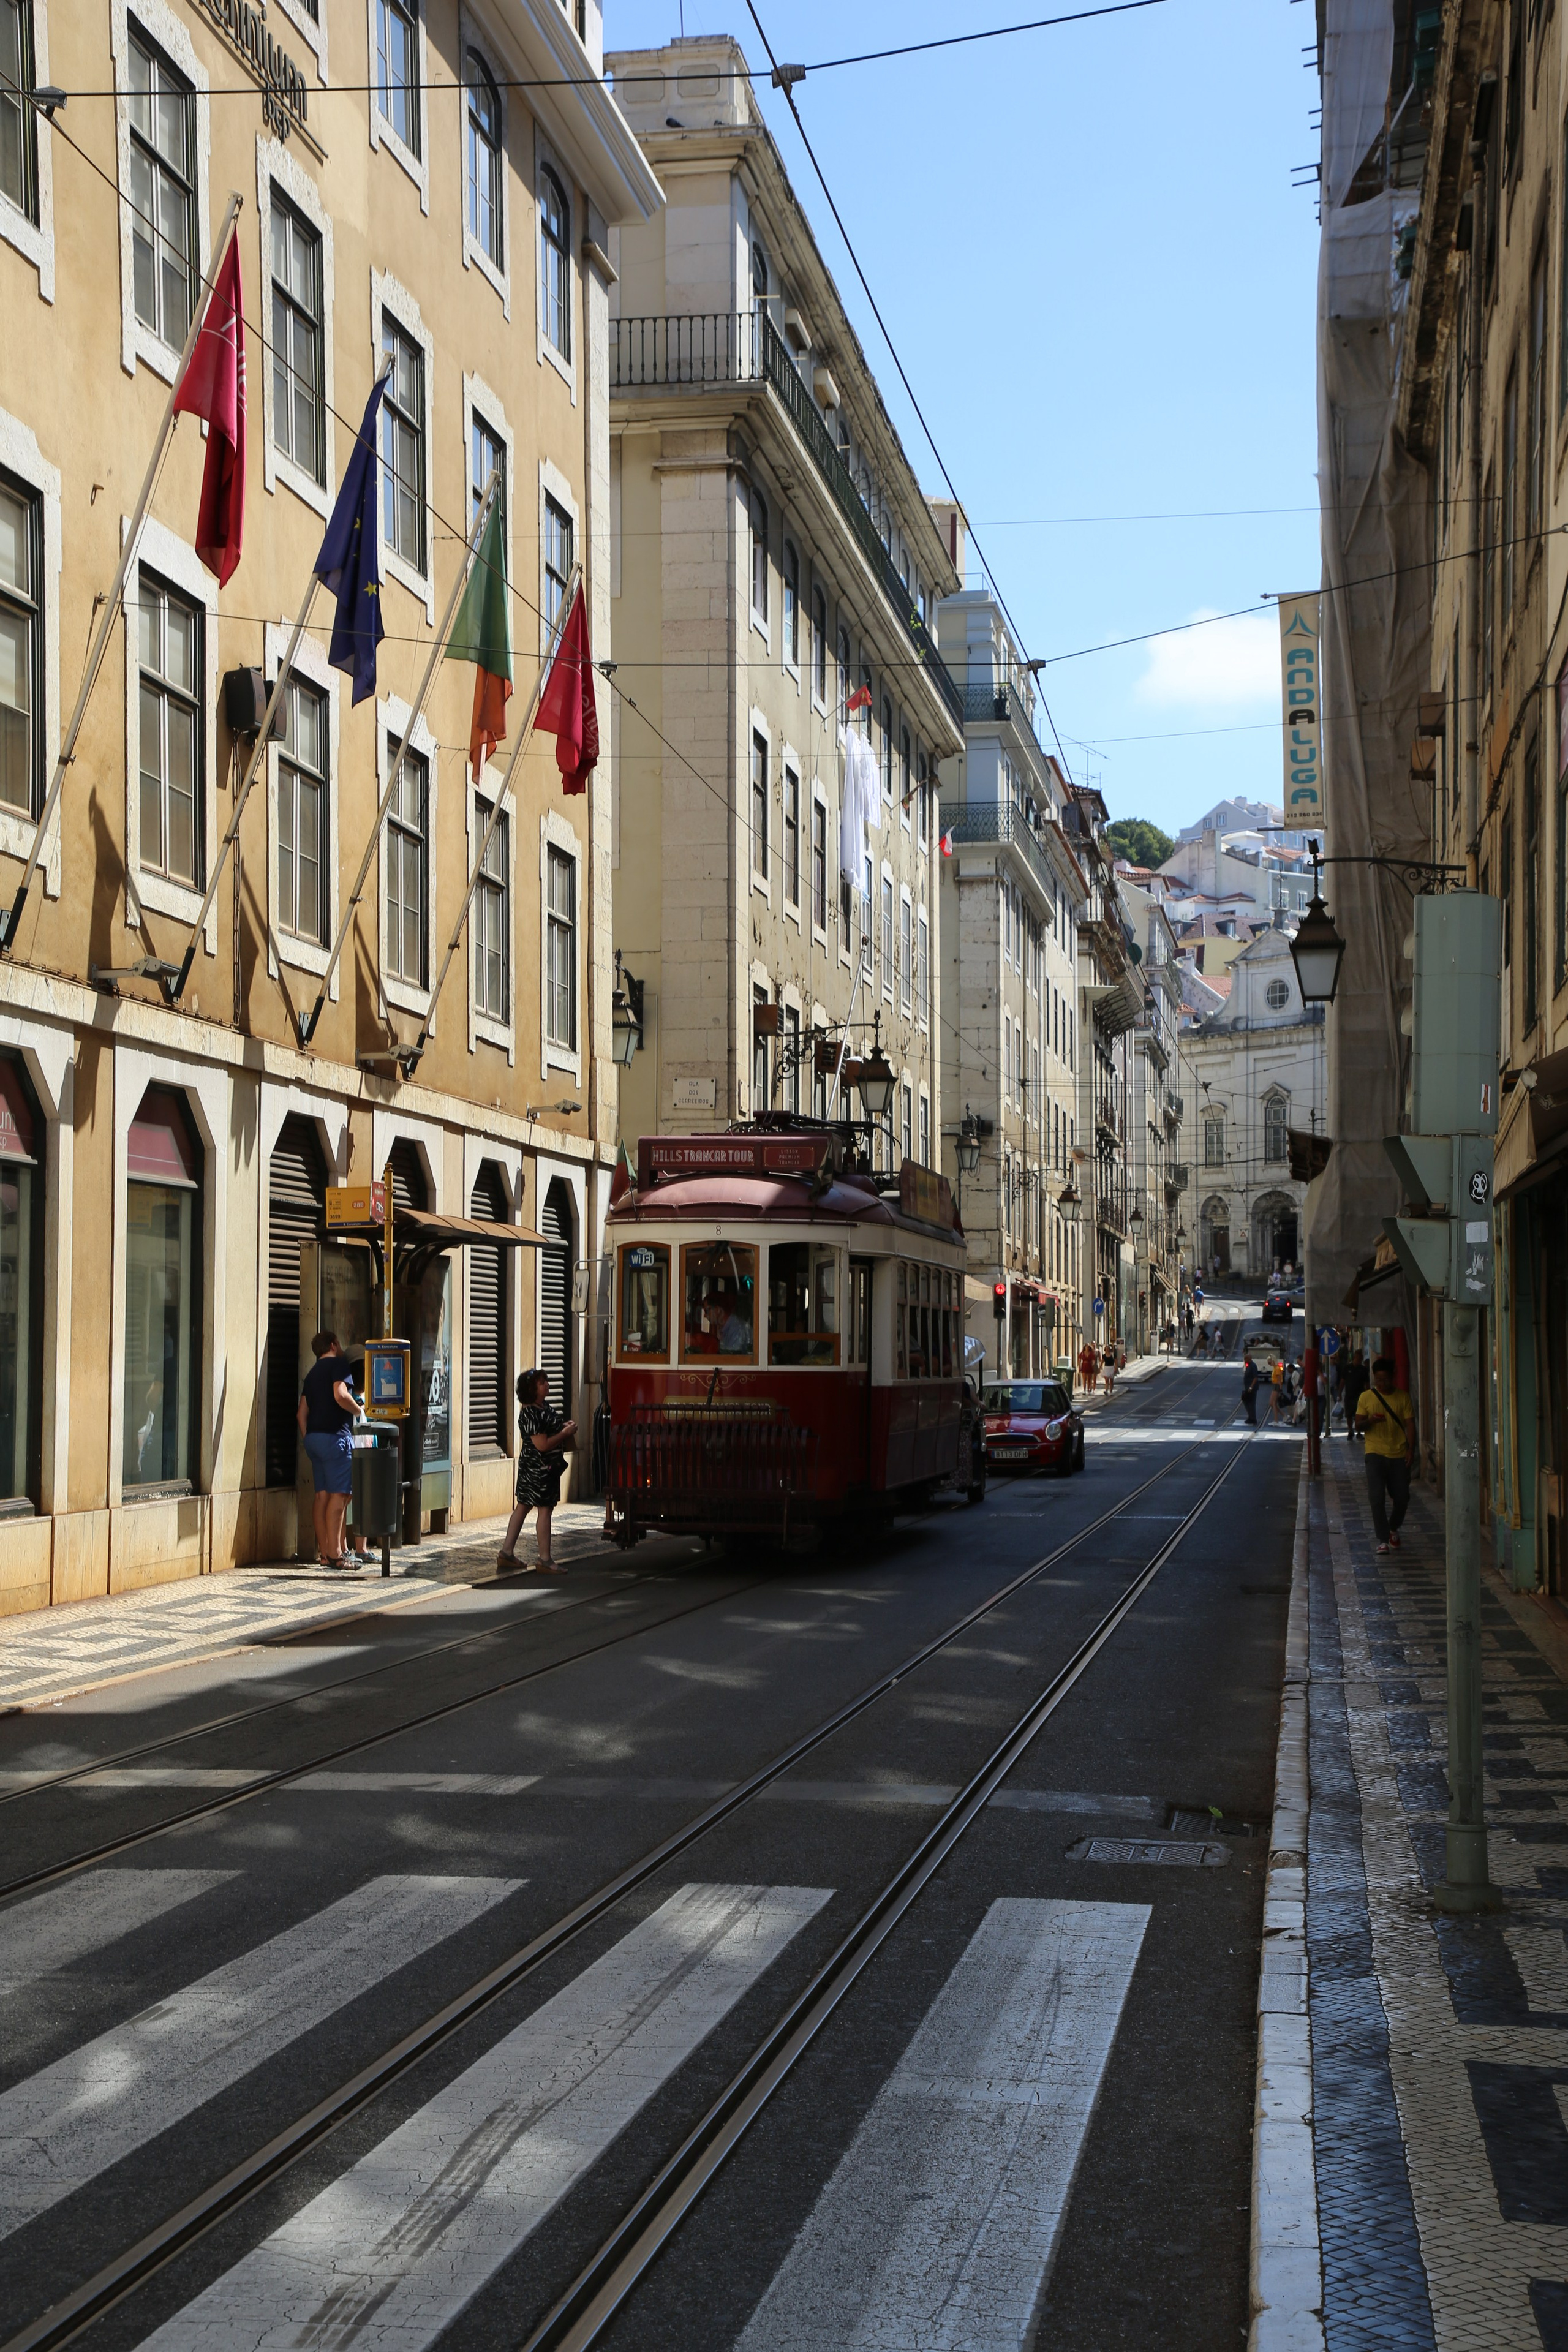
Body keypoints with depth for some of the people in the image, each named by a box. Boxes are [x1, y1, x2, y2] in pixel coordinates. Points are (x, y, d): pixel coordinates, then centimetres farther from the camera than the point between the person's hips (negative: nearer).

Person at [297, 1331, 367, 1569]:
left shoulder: (312, 1373, 21)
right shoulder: (337, 1365, -3)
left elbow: (302, 1413, 20)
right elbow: (341, 1395, -20)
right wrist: (359, 1411, -4)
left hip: (313, 1436, 9)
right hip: (335, 1436, -9)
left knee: (322, 1495, 7)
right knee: (339, 1494, -9)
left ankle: (324, 1552, 6)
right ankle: (335, 1553, -14)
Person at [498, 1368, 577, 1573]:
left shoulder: (546, 1407, 9)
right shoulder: (530, 1414, -21)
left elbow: (552, 1429, 27)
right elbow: (542, 1444, -25)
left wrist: (565, 1427, 6)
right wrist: (566, 1433, -16)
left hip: (549, 1467, 10)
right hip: (538, 1467, -10)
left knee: (522, 1507, 13)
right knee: (545, 1510, -3)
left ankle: (506, 1553, 19)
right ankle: (544, 1560, 4)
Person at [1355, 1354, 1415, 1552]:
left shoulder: (1403, 1397, 5)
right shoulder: (1366, 1397, 2)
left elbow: (1410, 1424, 5)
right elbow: (1359, 1423, 3)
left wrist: (1411, 1448, -5)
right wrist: (1370, 1421, -20)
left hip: (1399, 1454, 2)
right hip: (1376, 1454, -2)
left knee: (1402, 1498, 6)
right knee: (1377, 1497, -13)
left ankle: (1393, 1529, 34)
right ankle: (1383, 1540, -7)